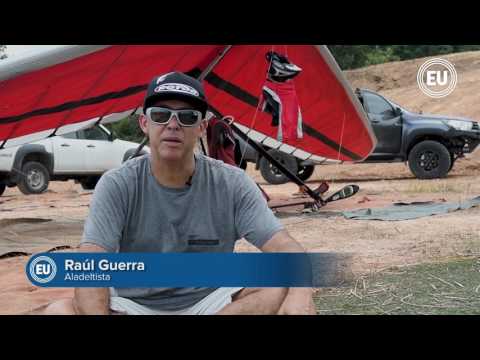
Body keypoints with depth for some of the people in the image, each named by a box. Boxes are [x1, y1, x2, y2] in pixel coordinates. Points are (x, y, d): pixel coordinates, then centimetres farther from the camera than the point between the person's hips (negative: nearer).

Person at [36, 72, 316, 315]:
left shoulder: (232, 184, -6)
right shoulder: (117, 185, -8)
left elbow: (284, 246, -16)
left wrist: (300, 295, -40)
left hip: (208, 303, 1)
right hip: (134, 305, 0)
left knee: (284, 292, -26)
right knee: (58, 311, -28)